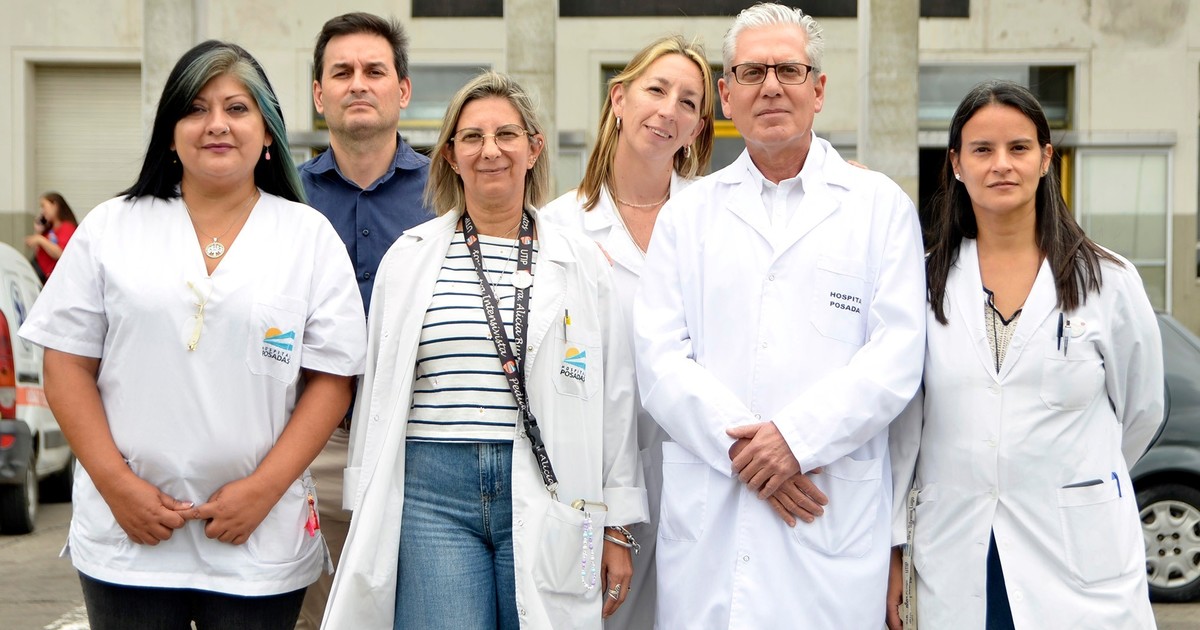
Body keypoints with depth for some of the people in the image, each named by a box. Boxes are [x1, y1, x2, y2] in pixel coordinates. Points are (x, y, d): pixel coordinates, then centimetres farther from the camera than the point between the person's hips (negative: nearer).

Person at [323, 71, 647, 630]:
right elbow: (377, 392, 12)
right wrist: (369, 516, 9)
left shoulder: (582, 262, 9)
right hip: (431, 492, 0)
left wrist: (617, 526, 6)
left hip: (546, 494, 0)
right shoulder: (409, 258, 10)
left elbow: (613, 399, 9)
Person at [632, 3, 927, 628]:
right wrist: (740, 446, -11)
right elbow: (660, 360, 3)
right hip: (705, 517, 2)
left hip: (835, 517, -1)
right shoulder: (686, 214, 12)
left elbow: (896, 355, -2)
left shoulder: (880, 206, 8)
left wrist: (798, 437, -13)